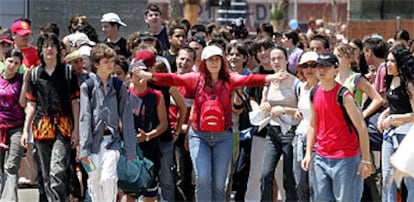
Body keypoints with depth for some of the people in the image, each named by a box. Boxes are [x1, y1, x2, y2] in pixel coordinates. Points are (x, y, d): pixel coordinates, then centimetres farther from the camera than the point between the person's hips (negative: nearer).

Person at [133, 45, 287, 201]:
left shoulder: (228, 80, 1)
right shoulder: (196, 79, 1)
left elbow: (248, 80, -15)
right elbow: (173, 79, -11)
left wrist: (270, 78, -33)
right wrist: (148, 75, -25)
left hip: (223, 137, 1)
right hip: (199, 135, -1)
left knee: (219, 182, 5)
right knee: (202, 178, -13)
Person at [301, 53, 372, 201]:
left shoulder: (343, 95, -12)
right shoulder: (314, 94, 7)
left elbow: (361, 127, -13)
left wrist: (366, 159, -17)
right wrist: (308, 153, 10)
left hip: (345, 158, -6)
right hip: (321, 157, 6)